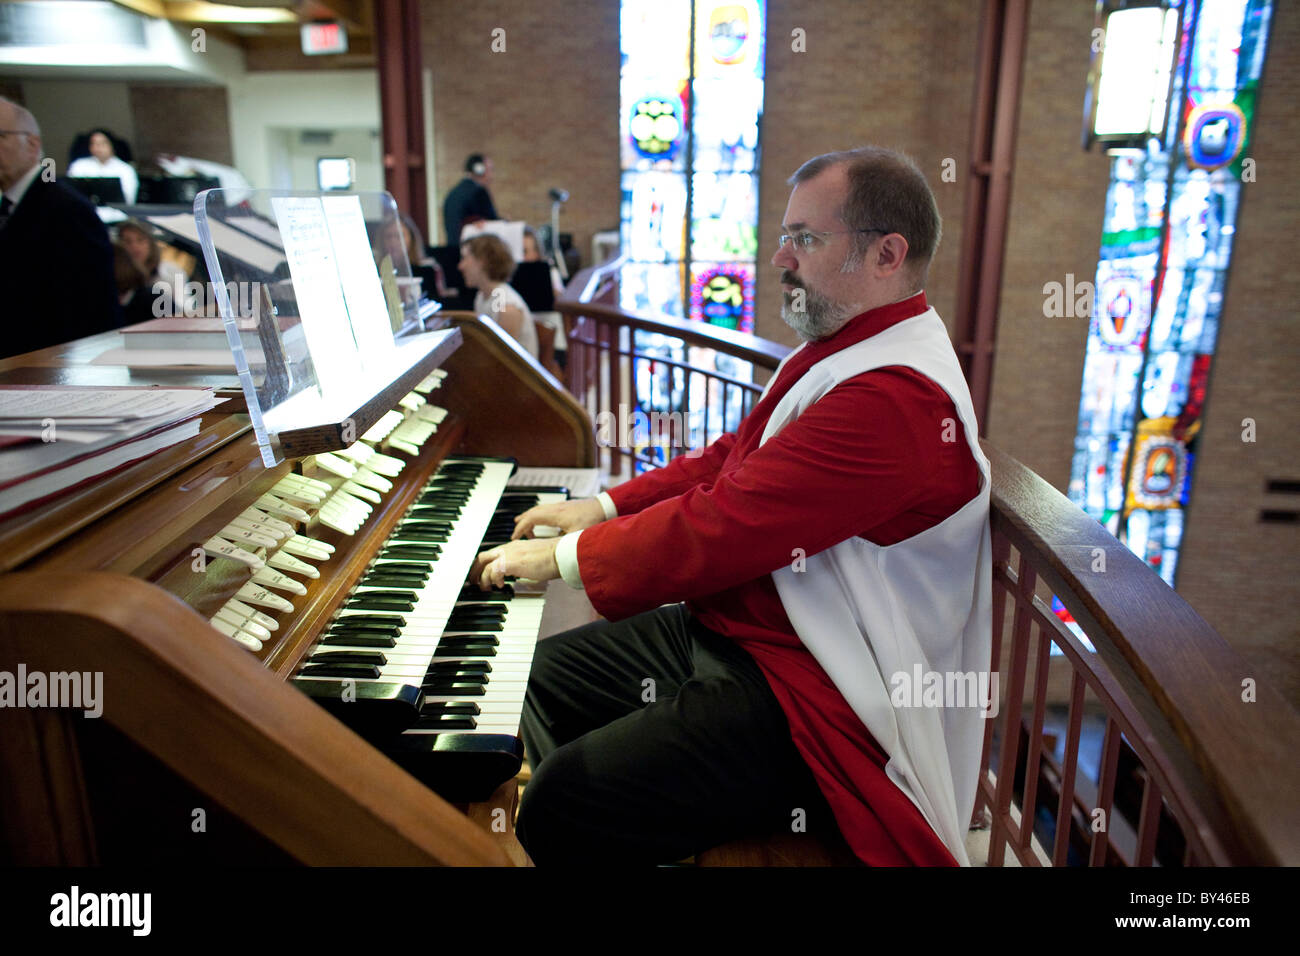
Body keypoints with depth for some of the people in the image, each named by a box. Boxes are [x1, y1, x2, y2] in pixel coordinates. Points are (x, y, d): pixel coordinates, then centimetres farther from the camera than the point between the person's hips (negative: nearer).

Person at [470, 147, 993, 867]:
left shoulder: (893, 399, -25)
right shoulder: (844, 349, 11)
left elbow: (719, 529, -27)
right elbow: (731, 458, 16)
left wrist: (566, 556, -13)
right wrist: (606, 506, 8)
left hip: (809, 700, -10)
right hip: (729, 628, 11)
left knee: (564, 806, -22)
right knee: (540, 674, 13)